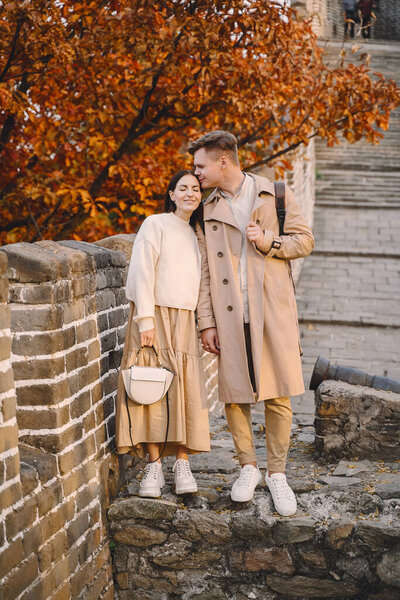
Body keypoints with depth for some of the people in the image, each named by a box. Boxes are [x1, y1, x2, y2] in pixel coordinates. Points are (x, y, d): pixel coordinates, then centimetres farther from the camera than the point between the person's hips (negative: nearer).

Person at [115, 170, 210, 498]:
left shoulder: (194, 234, 19)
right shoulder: (155, 225, 1)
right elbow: (142, 272, -7)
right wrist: (146, 319, -15)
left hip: (185, 321, 5)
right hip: (155, 316, -5)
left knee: (186, 391, -2)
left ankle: (183, 465, 2)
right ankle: (154, 466, -4)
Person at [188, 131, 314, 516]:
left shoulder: (275, 195, 5)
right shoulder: (207, 210, 11)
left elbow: (305, 240, 8)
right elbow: (204, 269, 9)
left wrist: (270, 242, -10)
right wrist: (206, 322, 2)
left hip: (273, 310, -2)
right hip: (229, 314, 2)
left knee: (278, 394, -2)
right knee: (234, 394, 0)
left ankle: (277, 474, 11)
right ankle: (248, 468, 18)